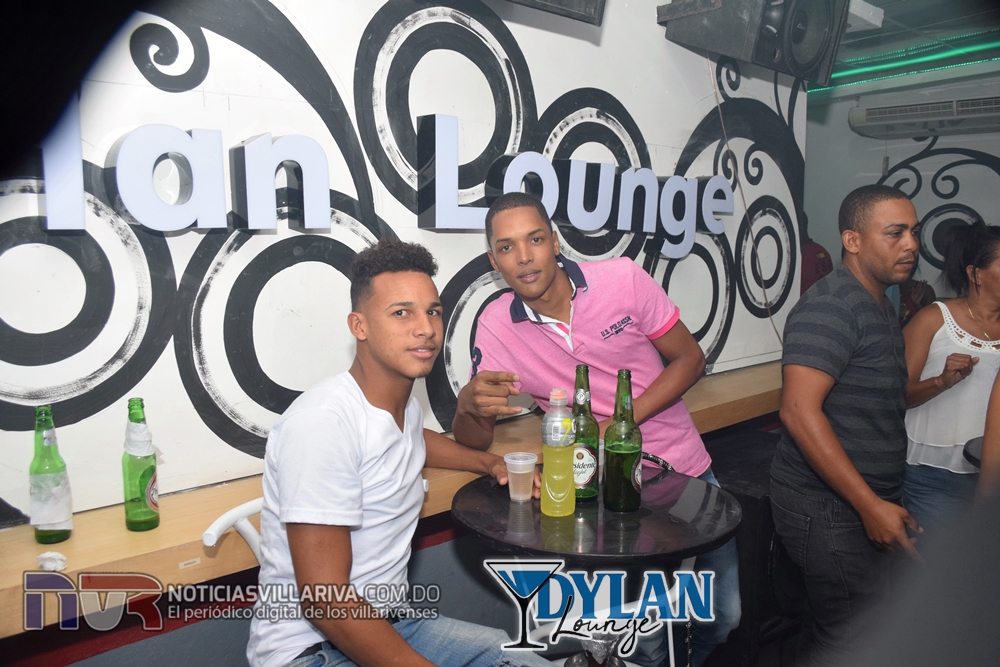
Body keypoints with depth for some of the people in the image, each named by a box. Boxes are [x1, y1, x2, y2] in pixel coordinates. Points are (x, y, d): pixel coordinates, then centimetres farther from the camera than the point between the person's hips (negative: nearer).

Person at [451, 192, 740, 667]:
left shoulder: (622, 279, -14)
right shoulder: (495, 325, -10)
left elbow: (689, 359, -6)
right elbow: (473, 440, -7)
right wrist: (470, 403, -32)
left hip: (687, 469, 1)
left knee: (722, 617, 12)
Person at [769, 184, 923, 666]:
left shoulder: (880, 305, 15)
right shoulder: (830, 305, -17)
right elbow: (799, 410, -26)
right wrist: (871, 504, -25)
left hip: (870, 501, 10)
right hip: (829, 508, -9)